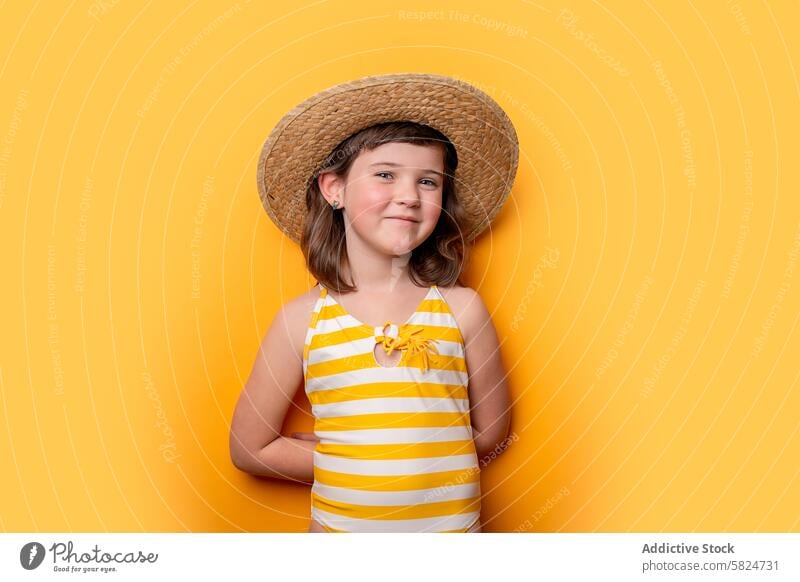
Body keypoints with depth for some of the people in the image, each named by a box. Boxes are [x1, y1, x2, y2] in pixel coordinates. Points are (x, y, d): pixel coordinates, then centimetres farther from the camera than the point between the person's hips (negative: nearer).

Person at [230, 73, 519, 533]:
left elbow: (492, 430, 0)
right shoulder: (303, 318, -7)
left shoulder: (462, 309, -7)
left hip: (454, 525, 1)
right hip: (339, 526, 0)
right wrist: (343, 467, -6)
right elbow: (250, 447, -2)